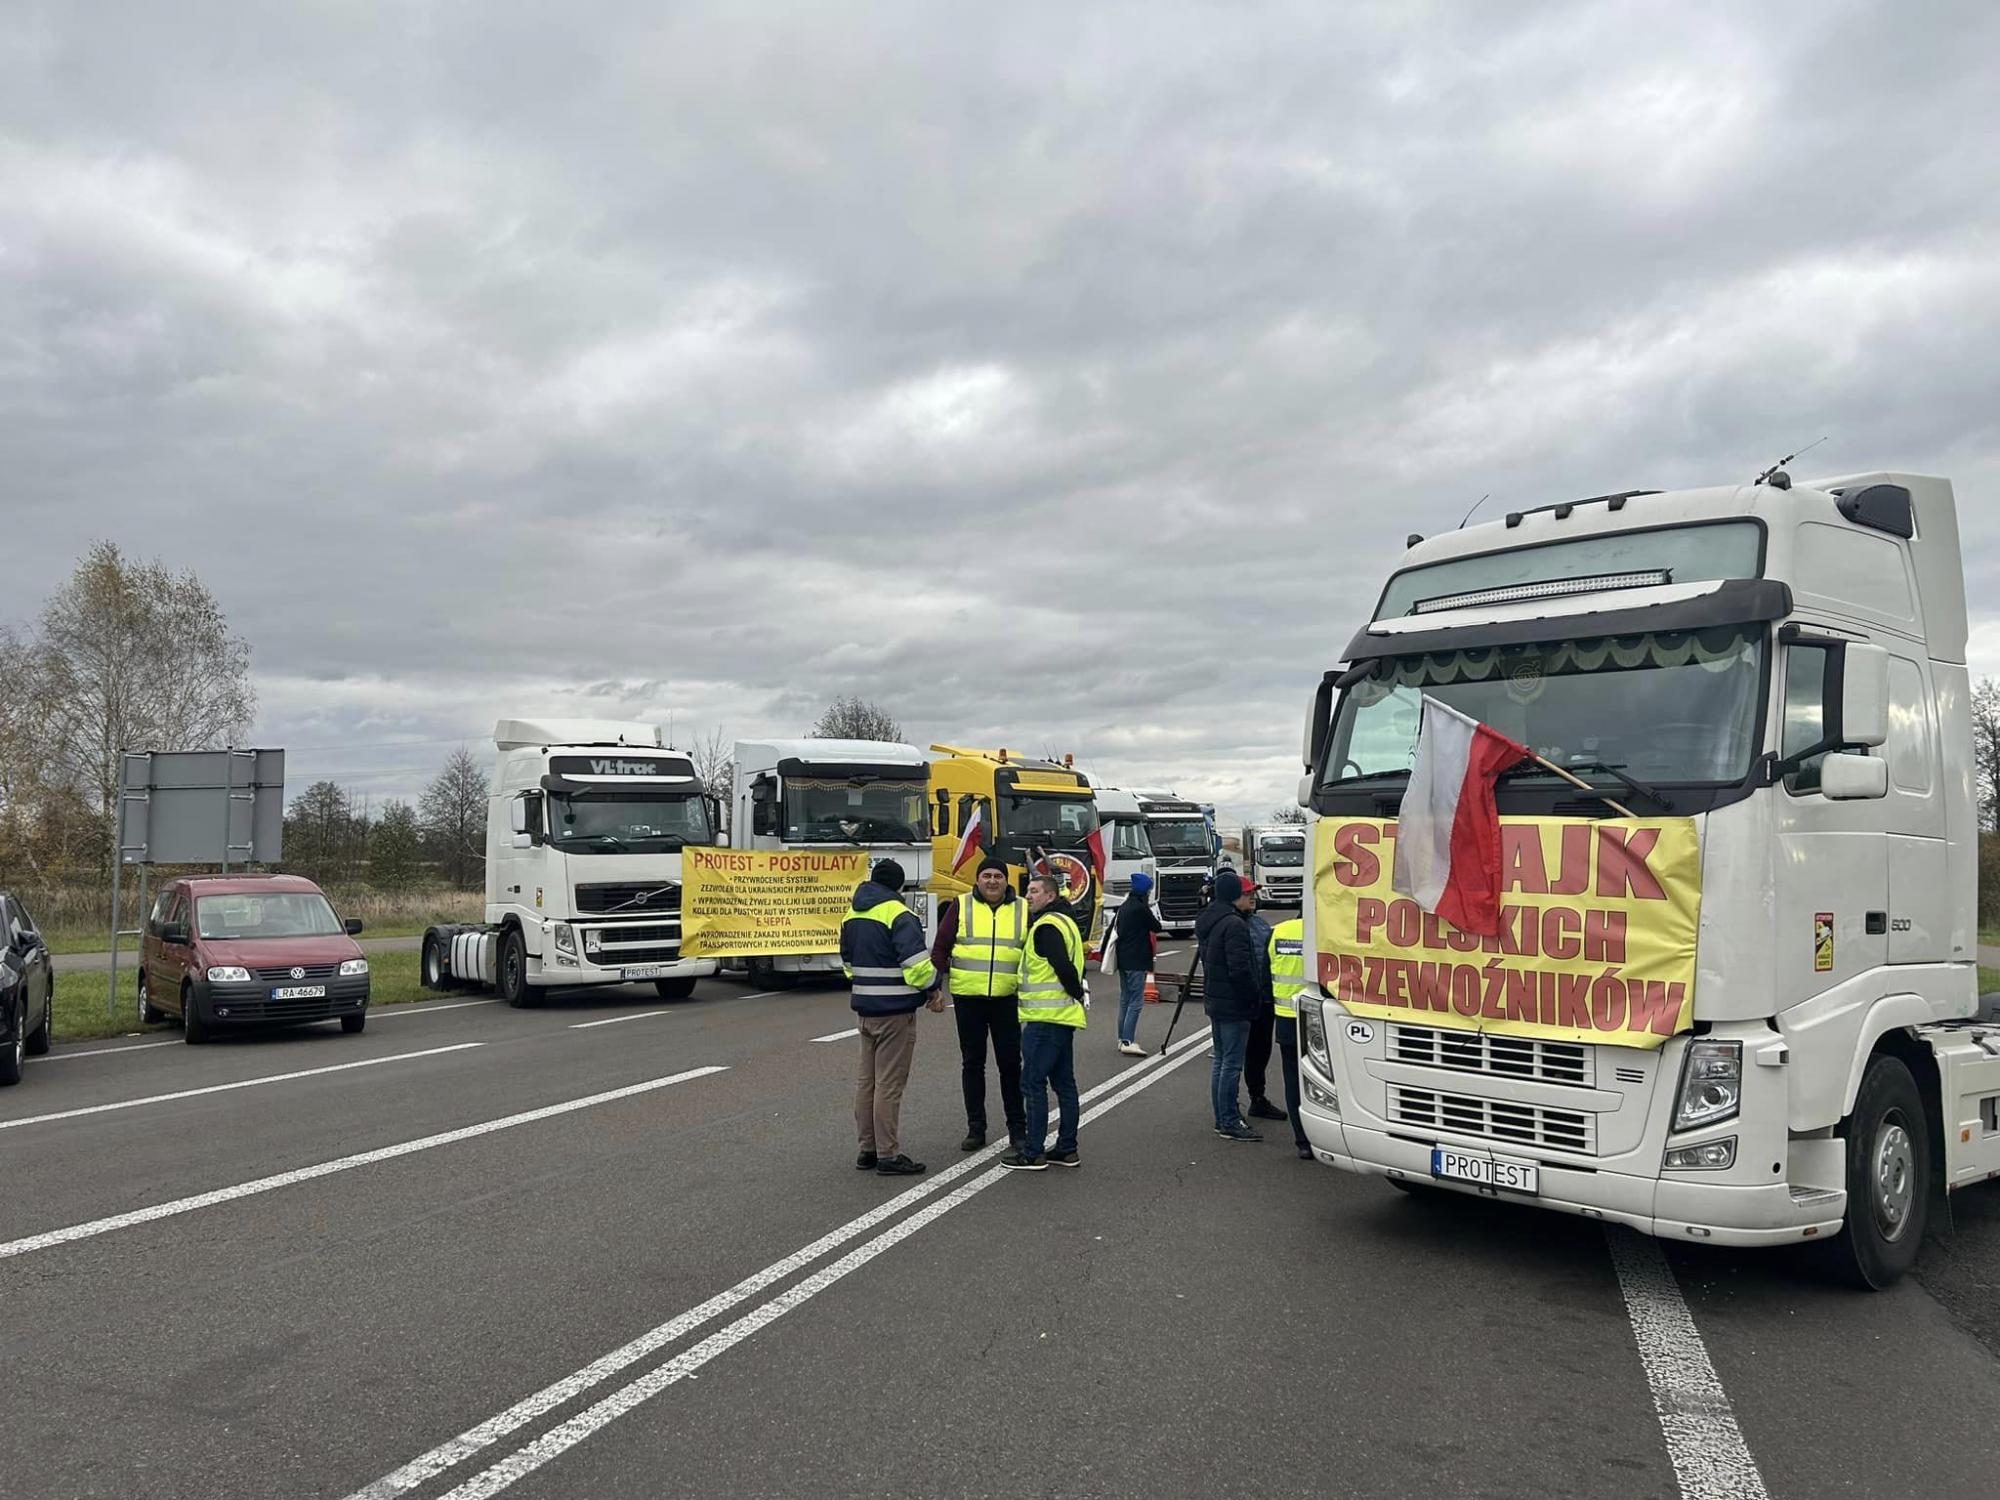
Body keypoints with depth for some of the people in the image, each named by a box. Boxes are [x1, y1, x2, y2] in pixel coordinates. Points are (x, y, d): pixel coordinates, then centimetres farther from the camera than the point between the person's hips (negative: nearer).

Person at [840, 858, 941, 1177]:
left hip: (865, 1007, 8)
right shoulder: (898, 914, -16)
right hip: (895, 1010, -8)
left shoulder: (853, 915, 10)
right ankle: (889, 1155, 2)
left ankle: (867, 1149, 22)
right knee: (889, 1084, -3)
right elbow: (917, 963, -21)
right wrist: (932, 990, -4)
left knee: (867, 1080, 15)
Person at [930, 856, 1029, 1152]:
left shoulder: (1022, 909, 4)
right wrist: (937, 987, -5)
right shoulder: (961, 906, 0)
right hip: (967, 998, 0)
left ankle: (1017, 1127, 16)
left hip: (1007, 999, 0)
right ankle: (975, 1128, 17)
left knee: (1010, 1064, 4)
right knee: (972, 1063, 8)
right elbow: (940, 947, 2)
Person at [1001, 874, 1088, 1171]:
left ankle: (1032, 1153, -2)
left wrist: (1077, 995, -11)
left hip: (1045, 1018, -10)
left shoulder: (1047, 926, -15)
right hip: (1064, 1016, 10)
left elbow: (1063, 967, -24)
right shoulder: (1065, 920, 17)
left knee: (1034, 1083, -5)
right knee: (1064, 1083, 13)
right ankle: (1067, 1149, 18)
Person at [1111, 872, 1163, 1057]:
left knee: (1125, 999, 14)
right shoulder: (1141, 908, -14)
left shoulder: (1124, 907, 12)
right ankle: (1128, 1041, -13)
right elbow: (1157, 927, -4)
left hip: (1123, 959, 9)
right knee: (1136, 1001, -8)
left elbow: (1116, 929, 16)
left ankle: (1122, 1039, 18)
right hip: (1137, 961, -9)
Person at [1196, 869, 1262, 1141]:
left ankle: (1223, 1117, 22)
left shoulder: (1206, 922, 11)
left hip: (1214, 1000, 10)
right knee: (1232, 1063, -4)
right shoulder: (1234, 925, -19)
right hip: (1233, 1004, -10)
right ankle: (1229, 1122, 0)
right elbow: (1240, 968, -22)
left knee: (1221, 1059, 15)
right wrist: (1253, 998, -13)